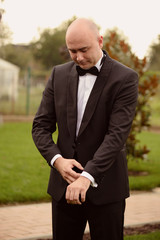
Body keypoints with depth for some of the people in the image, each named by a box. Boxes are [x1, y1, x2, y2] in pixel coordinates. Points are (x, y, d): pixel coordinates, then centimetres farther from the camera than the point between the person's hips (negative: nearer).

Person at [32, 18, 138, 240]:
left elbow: (117, 134, -18)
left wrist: (87, 176, -27)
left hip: (105, 187, -4)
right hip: (64, 185, 4)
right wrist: (57, 160, -13)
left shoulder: (125, 78, -9)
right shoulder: (59, 74, 6)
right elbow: (41, 125, 5)